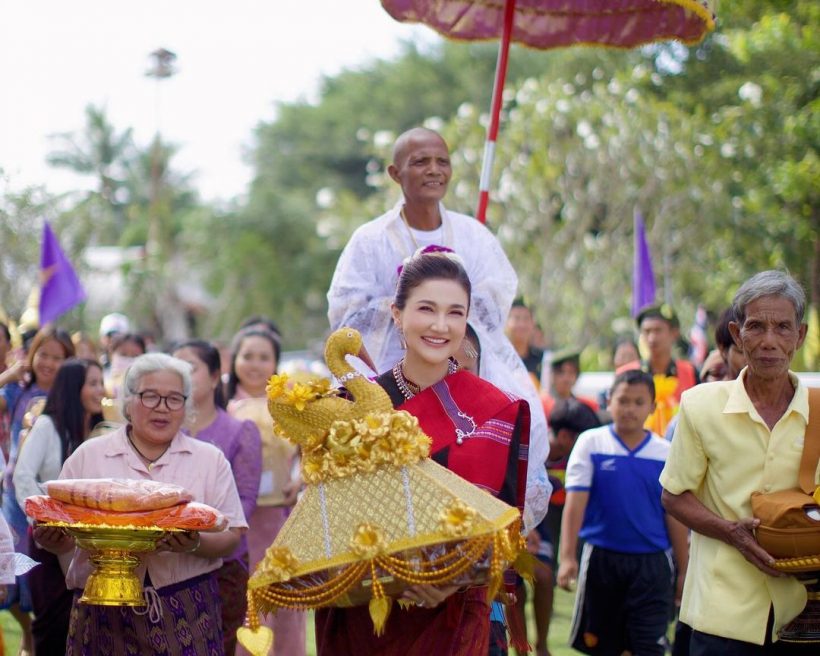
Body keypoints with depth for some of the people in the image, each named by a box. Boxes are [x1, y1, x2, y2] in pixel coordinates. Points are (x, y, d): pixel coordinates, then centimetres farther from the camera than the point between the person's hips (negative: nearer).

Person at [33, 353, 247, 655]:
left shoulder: (211, 460, 9)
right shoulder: (88, 456, 9)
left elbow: (230, 539, 2)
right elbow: (61, 535, 8)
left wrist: (195, 544, -18)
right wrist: (50, 538, -15)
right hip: (103, 614, 0)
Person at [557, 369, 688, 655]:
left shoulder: (664, 453, 2)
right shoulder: (590, 443, -2)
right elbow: (575, 501, -6)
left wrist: (684, 570, 5)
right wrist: (567, 557, -15)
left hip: (651, 564, 0)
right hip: (601, 558, 0)